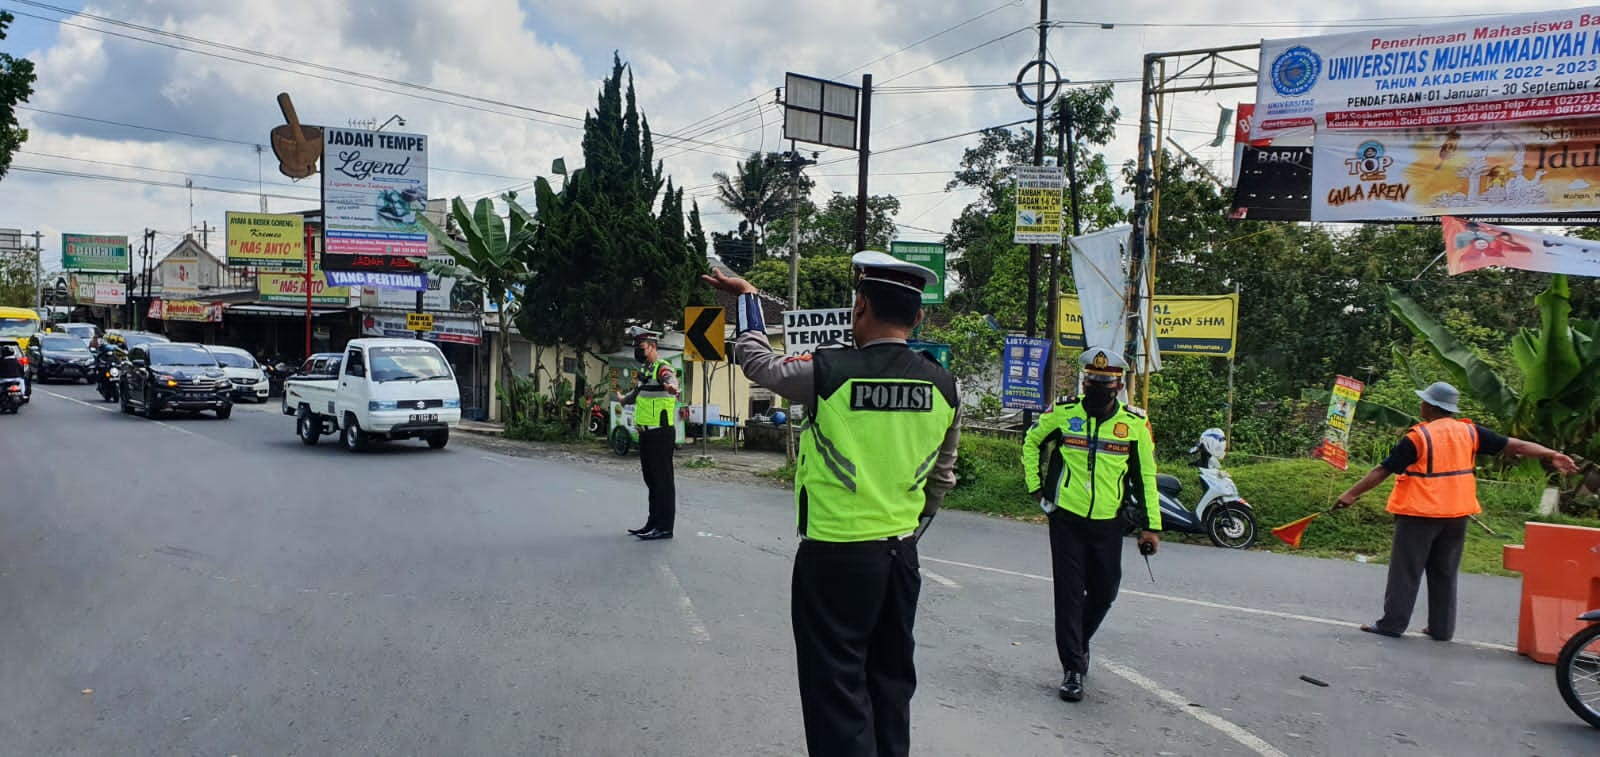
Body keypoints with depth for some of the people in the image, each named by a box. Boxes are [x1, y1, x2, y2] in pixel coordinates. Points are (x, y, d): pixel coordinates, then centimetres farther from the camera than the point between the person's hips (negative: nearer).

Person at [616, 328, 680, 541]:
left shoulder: (663, 369, -13)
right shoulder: (645, 371, 17)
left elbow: (671, 380, -37)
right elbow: (637, 392, 39)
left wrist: (672, 388, -61)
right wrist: (624, 399, 58)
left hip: (661, 434, -10)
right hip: (646, 434, 10)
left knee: (663, 479, -6)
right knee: (651, 479, 14)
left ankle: (665, 527, -4)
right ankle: (653, 522, 22)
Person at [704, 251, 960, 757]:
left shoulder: (829, 373, -15)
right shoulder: (943, 387, -1)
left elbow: (756, 359, 3)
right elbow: (942, 477, 10)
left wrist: (746, 298, 19)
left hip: (835, 555, -5)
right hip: (901, 554, 5)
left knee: (837, 688, 3)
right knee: (891, 680, 18)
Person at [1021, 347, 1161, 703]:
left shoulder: (1136, 424, -3)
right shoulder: (1062, 413, -5)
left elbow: (1146, 476, 6)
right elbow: (1032, 442, 13)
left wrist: (1151, 525, 4)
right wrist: (1035, 485, 8)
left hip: (1108, 523, 2)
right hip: (1066, 518, -2)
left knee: (1104, 593, 12)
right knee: (1069, 593, -2)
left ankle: (1080, 641, 40)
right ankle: (1073, 669, 6)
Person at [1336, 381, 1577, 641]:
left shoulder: (1418, 437, -13)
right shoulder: (1468, 432, 1)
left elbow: (1383, 470, -13)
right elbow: (1513, 446, 6)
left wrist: (1352, 493, -8)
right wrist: (1552, 455, 14)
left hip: (1419, 514, -5)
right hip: (1456, 515, 5)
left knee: (1405, 571, 2)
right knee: (1445, 573, 14)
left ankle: (1392, 623, 5)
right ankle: (1441, 628, 18)